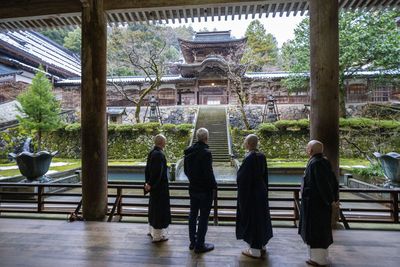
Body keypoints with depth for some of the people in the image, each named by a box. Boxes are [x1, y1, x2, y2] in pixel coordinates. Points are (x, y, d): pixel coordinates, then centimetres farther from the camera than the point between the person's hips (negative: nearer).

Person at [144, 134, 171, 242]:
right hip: (160, 186, -9)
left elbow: (147, 168, 10)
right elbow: (158, 172, -23)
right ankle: (158, 235, 16)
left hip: (154, 186, 9)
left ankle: (152, 230, 37)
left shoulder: (151, 153, 5)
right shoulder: (159, 154, -22)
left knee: (153, 207, 21)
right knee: (160, 208, 3)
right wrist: (151, 184, -12)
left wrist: (148, 182, 11)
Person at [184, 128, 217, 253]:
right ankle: (199, 245, 19)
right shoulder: (206, 152, -22)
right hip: (205, 190, -7)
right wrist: (214, 185, -6)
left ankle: (192, 242, 33)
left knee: (193, 215, 19)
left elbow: (186, 170, 8)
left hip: (193, 188, 7)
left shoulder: (188, 152, 1)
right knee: (204, 216, 7)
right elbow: (208, 172, -22)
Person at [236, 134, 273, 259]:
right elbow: (265, 175, 9)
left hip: (250, 192, -8)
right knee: (260, 216, 19)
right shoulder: (262, 156, 1)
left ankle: (255, 250, 17)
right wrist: (264, 189, 18)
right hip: (261, 191, 8)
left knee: (251, 218, 5)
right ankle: (262, 245, 34)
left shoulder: (249, 158, -23)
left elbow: (243, 178, -21)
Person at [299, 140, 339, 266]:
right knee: (321, 228, 19)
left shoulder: (315, 163, -22)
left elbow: (323, 184, -23)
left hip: (314, 202, -9)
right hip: (321, 202, 9)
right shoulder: (324, 161, 5)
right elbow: (334, 181, 8)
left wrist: (331, 201, -14)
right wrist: (334, 198, 9)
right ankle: (322, 256, 33)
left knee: (315, 229, 4)